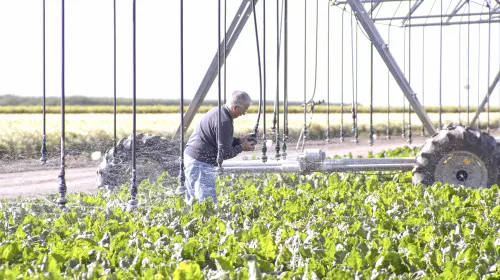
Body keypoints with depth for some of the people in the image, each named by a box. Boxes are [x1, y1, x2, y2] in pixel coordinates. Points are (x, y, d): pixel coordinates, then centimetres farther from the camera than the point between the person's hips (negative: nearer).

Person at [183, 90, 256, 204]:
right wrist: (242, 147, 1)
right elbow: (225, 153, -15)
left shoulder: (217, 111, 11)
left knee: (192, 202, 15)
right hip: (201, 163, -11)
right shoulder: (224, 122, -19)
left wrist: (239, 140, 15)